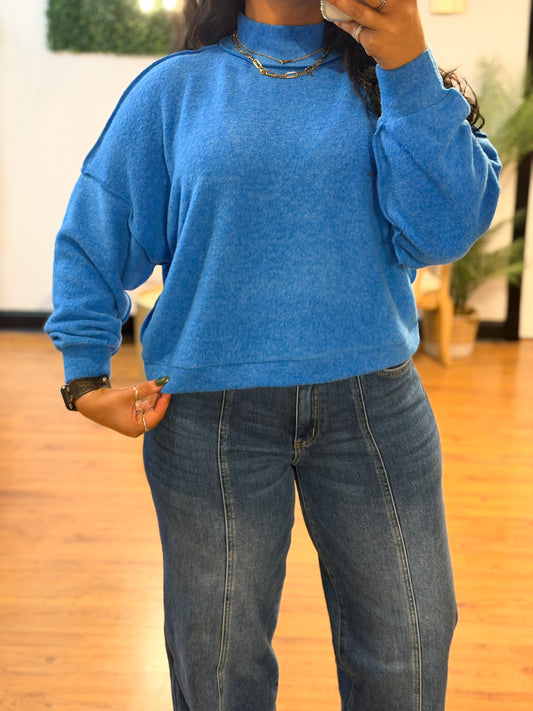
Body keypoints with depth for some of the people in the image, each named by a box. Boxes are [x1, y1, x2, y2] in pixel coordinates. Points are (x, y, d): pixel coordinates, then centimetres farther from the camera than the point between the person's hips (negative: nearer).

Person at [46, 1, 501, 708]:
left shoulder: (383, 79, 6)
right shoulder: (174, 87, 5)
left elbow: (441, 232, -7)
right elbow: (96, 236, 9)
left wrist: (410, 71, -15)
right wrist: (86, 376, 2)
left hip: (374, 406, 2)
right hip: (213, 410, -1)